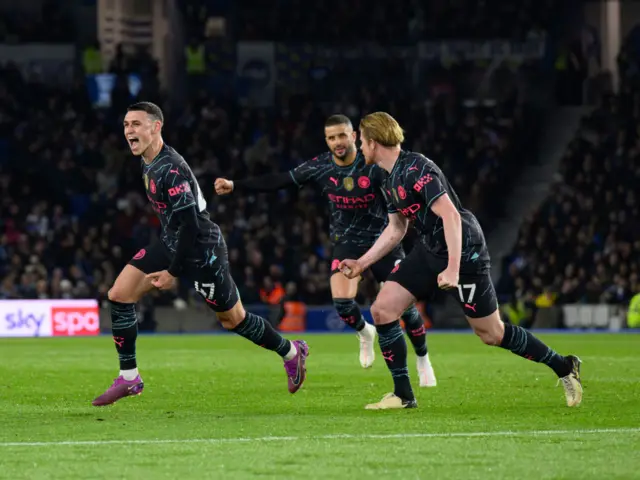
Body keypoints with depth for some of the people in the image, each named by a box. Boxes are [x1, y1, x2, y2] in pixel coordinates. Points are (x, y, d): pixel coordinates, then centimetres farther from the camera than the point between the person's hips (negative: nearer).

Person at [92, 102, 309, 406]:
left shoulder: (171, 170, -26)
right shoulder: (148, 164, 4)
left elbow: (190, 224, -26)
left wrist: (173, 272, -21)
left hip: (200, 250, -9)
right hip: (172, 243, 9)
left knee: (233, 319, 5)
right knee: (119, 295, -5)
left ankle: (291, 352, 30)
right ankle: (129, 378, 2)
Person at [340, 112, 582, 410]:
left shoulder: (415, 170, -22)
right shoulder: (389, 179, 9)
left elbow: (451, 216, -28)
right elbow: (397, 228, 21)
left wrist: (453, 268, -33)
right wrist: (362, 263, 18)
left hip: (463, 251, -9)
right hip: (429, 250, 9)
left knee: (492, 334, -2)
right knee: (382, 309, -3)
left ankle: (564, 368, 15)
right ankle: (403, 395, 3)